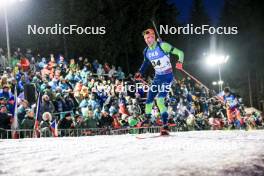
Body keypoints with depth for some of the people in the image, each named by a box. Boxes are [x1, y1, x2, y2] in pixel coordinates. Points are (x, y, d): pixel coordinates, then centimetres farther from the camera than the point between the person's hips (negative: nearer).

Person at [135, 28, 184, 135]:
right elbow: (145, 63, 23)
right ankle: (147, 118, 30)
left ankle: (165, 126, -16)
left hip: (167, 76, -6)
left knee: (160, 100, -20)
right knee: (149, 100, 6)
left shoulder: (163, 46, -16)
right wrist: (140, 72, 8)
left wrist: (180, 62, -33)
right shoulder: (146, 51, 3)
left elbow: (180, 53, -14)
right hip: (157, 77, 6)